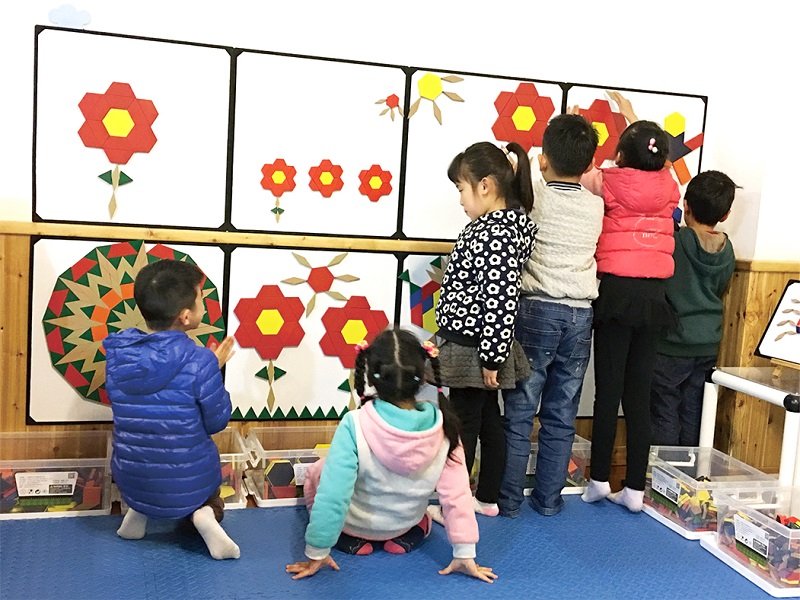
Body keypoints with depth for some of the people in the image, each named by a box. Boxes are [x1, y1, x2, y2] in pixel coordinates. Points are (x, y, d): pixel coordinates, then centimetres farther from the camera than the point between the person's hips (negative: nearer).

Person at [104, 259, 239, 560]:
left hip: (130, 482, 3)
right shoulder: (200, 361, -22)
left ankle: (139, 509, 10)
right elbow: (216, 422, -9)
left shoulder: (117, 354, -8)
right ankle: (205, 513, 0)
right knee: (207, 496, 31)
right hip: (188, 485, -3)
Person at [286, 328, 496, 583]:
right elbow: (457, 494, -21)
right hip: (406, 524, 3)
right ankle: (406, 538, 11)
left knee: (315, 473, 25)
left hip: (355, 525, -2)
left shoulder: (354, 424, -35)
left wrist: (317, 552, -17)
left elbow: (332, 495, -30)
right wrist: (465, 554, -10)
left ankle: (353, 540, 9)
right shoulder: (443, 427, -27)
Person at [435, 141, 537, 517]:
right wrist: (491, 354, 17)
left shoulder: (495, 234, -23)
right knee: (488, 420, 17)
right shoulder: (506, 225, 8)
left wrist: (491, 357, -21)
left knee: (463, 426, 3)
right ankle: (488, 498, 31)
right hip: (480, 346, 10)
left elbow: (501, 301, -26)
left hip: (473, 349, -10)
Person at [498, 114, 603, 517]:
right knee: (561, 417, 10)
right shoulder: (596, 206, 6)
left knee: (519, 413, 3)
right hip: (580, 316, 4)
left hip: (537, 311, -3)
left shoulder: (533, 194, -6)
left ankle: (507, 499, 10)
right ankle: (548, 498, 19)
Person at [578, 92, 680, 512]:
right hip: (654, 295, 4)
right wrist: (631, 116, 42)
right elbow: (651, 160, 27)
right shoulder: (668, 185, 5)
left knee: (608, 391, 2)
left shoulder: (609, 183, -7)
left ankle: (599, 482, 10)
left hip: (616, 292, -4)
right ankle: (635, 489, 13)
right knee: (639, 394, 7)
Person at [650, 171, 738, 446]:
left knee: (664, 415, 3)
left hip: (671, 344, -5)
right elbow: (718, 292, 12)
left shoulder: (673, 242, -16)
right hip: (708, 346, 5)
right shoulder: (727, 252, 2)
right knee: (693, 416, 13)